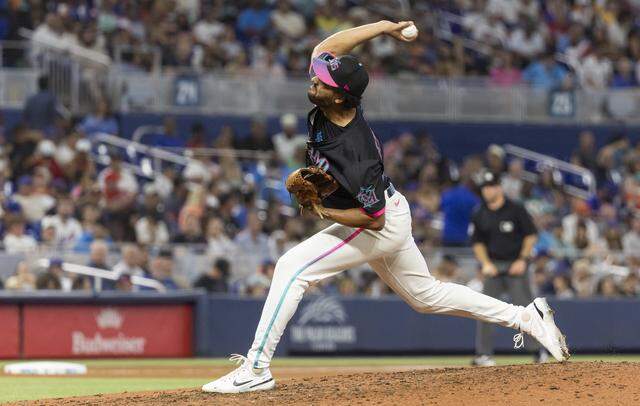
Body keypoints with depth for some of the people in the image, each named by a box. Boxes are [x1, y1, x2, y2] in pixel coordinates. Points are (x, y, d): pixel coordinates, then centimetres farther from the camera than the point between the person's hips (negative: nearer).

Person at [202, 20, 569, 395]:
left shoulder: (355, 156, -37)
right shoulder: (334, 98, -17)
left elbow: (374, 219, -29)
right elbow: (327, 47, 0)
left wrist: (322, 211, -28)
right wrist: (384, 26, -3)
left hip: (383, 225, -10)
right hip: (390, 212, 10)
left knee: (292, 268, -17)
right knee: (426, 295, 21)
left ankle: (256, 369, -18)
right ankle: (525, 317, 25)